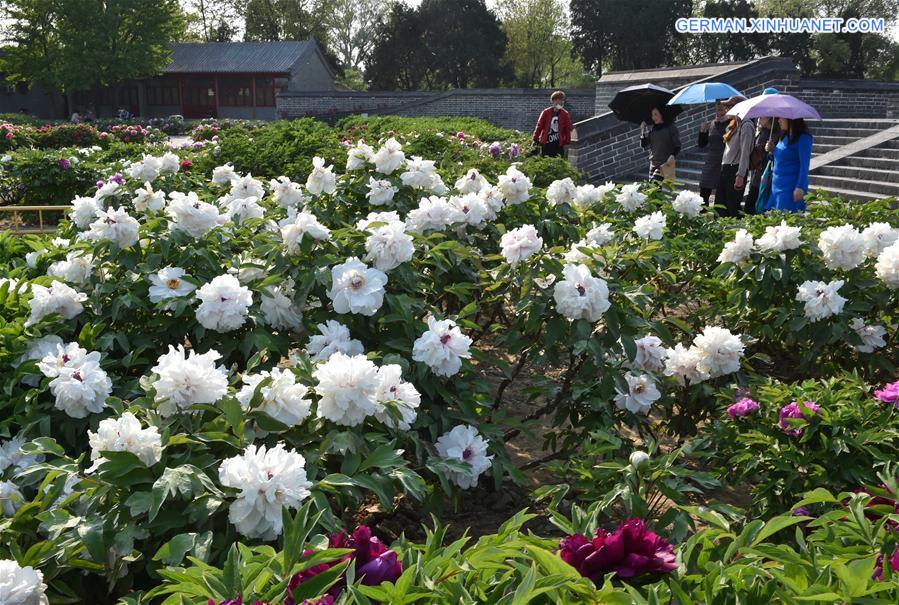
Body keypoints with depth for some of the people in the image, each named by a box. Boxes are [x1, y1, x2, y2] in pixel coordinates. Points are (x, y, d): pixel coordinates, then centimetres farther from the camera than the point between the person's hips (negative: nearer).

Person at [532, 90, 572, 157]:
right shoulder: (546, 112, -2)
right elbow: (539, 126, 1)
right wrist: (535, 139, 0)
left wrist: (567, 142, 2)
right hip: (546, 143, -1)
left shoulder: (565, 114, 2)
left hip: (559, 144, 1)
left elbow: (568, 129, 5)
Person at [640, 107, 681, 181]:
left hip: (667, 163, -5)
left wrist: (672, 156, -18)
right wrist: (643, 130, 1)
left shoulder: (671, 128, 0)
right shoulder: (651, 129, 12)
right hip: (653, 163, 5)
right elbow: (644, 146, 9)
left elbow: (677, 146, 0)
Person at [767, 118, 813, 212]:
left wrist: (800, 188, -21)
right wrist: (772, 150, 7)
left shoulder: (803, 138, -11)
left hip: (790, 187, -8)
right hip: (776, 187, 8)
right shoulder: (784, 137, 13)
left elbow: (804, 165, -15)